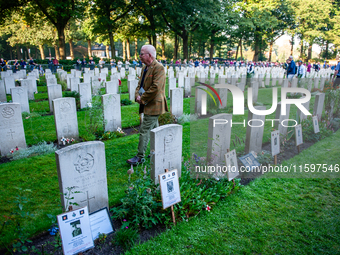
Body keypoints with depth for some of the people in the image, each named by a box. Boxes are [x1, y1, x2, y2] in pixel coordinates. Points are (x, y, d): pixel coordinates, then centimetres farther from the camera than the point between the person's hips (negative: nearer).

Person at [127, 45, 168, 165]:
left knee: (144, 130, -7)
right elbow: (140, 84, 17)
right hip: (148, 105, 10)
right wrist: (137, 95, -3)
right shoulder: (145, 68, 14)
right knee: (154, 129, 18)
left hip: (153, 105, -10)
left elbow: (155, 88, -24)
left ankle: (140, 156, 1)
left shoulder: (159, 68, -16)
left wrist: (143, 99, -18)